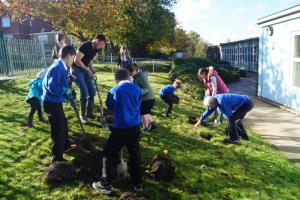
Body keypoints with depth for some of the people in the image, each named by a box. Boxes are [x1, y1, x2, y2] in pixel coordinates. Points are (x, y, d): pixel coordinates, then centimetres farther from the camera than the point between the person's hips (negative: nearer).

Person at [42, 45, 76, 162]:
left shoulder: (61, 67, 7)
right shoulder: (58, 68, -23)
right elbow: (53, 87, -30)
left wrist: (69, 95, 15)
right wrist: (67, 90, -16)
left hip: (55, 102, 10)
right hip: (52, 103, -10)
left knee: (63, 125, 25)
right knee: (58, 129, -1)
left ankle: (64, 146, 45)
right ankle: (57, 157, 12)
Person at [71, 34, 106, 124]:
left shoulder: (96, 49, 4)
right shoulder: (85, 46, -21)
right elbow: (77, 60, -24)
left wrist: (92, 70, 1)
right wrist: (87, 69, -16)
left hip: (84, 69, 8)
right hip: (76, 69, -8)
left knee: (92, 91, 5)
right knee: (84, 92, -15)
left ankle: (89, 113, 19)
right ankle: (82, 115, 0)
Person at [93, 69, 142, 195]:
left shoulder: (114, 91, -7)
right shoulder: (137, 89, 2)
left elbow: (110, 107, 10)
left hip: (121, 128, -4)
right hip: (135, 126, 4)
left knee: (109, 154, 11)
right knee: (135, 154, 17)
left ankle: (105, 185, 18)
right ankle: (137, 183, 28)